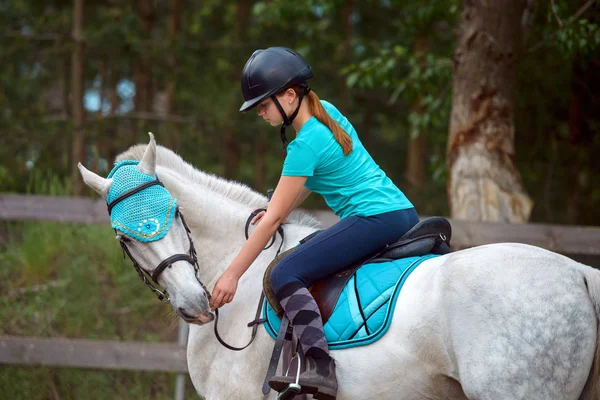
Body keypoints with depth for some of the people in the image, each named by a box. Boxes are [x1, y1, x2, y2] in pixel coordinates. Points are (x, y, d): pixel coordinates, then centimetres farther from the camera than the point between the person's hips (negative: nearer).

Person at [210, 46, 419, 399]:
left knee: (286, 275, -17)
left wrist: (232, 275, -8)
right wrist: (286, 208, 17)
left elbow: (273, 218, -12)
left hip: (374, 220, -10)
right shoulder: (327, 111, 12)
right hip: (405, 214, 10)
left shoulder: (305, 145, -13)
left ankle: (321, 369, -31)